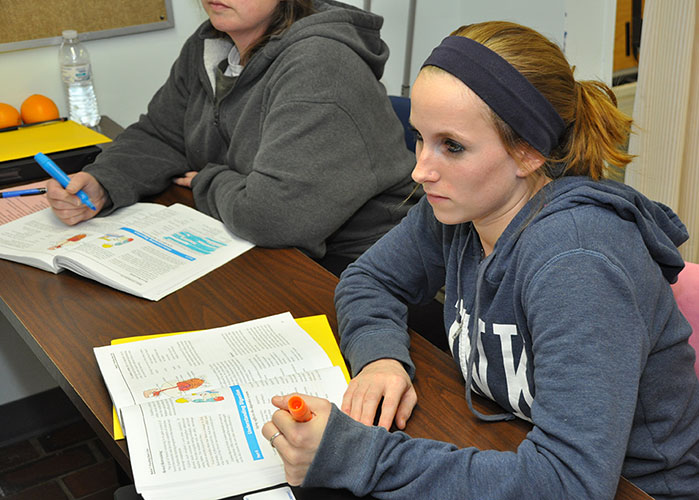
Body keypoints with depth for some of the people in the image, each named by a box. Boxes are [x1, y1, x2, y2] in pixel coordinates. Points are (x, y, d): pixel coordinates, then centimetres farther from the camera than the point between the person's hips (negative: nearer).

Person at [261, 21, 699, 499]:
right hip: (512, 461, 5)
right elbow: (368, 279, 9)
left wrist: (365, 458, -35)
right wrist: (380, 358, -12)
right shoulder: (455, 207, -8)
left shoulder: (575, 263, -28)